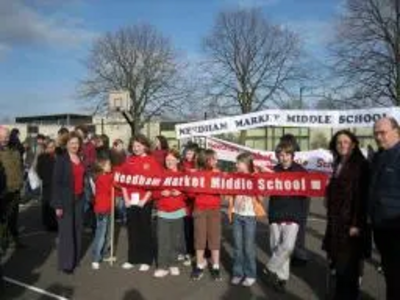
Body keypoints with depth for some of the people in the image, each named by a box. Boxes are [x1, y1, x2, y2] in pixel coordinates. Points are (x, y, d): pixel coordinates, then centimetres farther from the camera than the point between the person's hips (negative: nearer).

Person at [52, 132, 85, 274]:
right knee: (66, 231, -2)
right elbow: (56, 182, -11)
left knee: (77, 230, 11)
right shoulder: (61, 159, -7)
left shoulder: (80, 159, 9)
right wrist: (58, 204, -15)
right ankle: (66, 263, 6)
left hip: (79, 199, 5)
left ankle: (75, 258, 23)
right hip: (66, 200, -5)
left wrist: (84, 196, 5)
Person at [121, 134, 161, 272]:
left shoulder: (151, 161, -3)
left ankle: (146, 260, 16)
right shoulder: (129, 161, 8)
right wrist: (126, 198, -2)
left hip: (144, 201, -4)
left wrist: (144, 199, -13)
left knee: (145, 229, 5)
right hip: (130, 201, 4)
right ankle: (132, 259, 23)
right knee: (132, 229, 10)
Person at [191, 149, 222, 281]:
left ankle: (215, 266, 14)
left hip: (214, 209, 1)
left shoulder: (218, 173, 4)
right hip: (200, 209, 0)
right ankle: (200, 265, 20)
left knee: (214, 237, 4)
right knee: (199, 237, 7)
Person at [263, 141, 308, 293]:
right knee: (276, 247, 6)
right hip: (275, 214, 2)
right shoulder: (273, 171, 4)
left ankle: (271, 268, 10)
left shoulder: (301, 171, 0)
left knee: (288, 246, -12)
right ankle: (281, 277, 23)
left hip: (293, 215, -1)